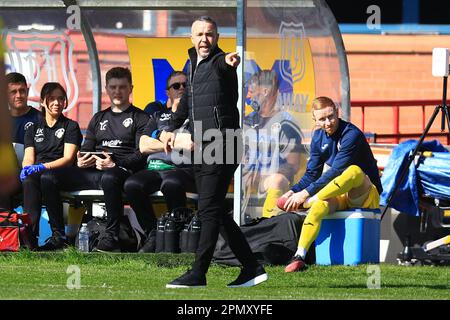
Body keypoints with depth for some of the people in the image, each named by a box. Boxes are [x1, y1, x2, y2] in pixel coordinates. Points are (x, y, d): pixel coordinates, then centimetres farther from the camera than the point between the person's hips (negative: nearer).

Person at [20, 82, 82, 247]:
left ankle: (30, 233, -45)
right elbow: (28, 158, 11)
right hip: (36, 175, 3)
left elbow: (68, 159, -2)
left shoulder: (71, 127, 11)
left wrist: (43, 166, -18)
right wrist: (27, 168, -15)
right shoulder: (33, 128, 23)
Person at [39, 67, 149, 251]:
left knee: (109, 178, -44)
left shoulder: (139, 118, 8)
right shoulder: (99, 118, 27)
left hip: (121, 169, -6)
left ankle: (112, 236, -33)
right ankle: (58, 235, -13)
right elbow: (86, 149, 24)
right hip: (93, 172, 6)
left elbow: (141, 155, -5)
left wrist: (115, 164, -21)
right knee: (48, 178, -13)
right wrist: (81, 162, -2)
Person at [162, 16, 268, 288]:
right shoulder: (192, 65, 18)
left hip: (221, 145, -9)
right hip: (201, 148, 9)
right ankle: (252, 268, 14)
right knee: (215, 211, 10)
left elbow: (224, 63, -35)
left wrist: (230, 61, -58)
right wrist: (173, 129, 37)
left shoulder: (219, 62, -9)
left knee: (209, 209, -11)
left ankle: (198, 274, -11)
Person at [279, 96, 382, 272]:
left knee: (354, 171, -38)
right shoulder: (319, 137, 7)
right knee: (320, 206, -30)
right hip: (338, 197, 5)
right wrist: (294, 191, -10)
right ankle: (299, 256, -45)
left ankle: (309, 201, -32)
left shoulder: (351, 134, -17)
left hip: (366, 196, -5)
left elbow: (336, 172, -24)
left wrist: (306, 193, -26)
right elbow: (312, 174, 9)